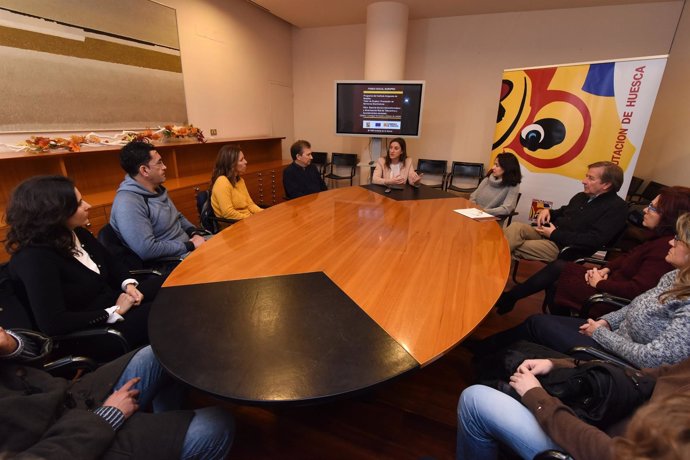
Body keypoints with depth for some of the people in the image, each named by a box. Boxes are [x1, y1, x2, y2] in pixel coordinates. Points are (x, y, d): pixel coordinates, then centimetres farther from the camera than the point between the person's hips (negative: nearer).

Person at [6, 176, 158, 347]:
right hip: (91, 332, -8)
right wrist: (115, 312, -22)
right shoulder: (34, 258, -24)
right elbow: (53, 323, -30)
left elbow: (110, 262, 17)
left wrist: (128, 284, -3)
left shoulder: (76, 233, 1)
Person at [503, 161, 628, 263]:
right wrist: (547, 211, 5)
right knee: (516, 227, -23)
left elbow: (594, 240, -19)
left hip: (566, 247, -7)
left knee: (514, 248, -26)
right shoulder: (582, 196, 19)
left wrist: (554, 234, -17)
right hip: (549, 235, 7)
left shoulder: (617, 208, -7)